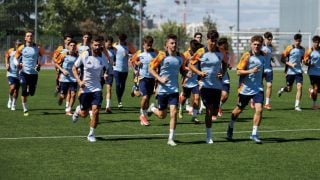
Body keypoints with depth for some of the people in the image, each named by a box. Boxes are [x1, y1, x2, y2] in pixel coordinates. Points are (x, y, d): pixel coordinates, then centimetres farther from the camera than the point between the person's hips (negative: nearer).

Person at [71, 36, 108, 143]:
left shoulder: (103, 58, -1)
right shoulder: (84, 56, -10)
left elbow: (105, 69, 16)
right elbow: (74, 68, -1)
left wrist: (106, 74, -8)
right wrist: (79, 81, -15)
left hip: (97, 88, 2)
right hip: (85, 88, -2)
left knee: (95, 110, -14)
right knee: (84, 114, 5)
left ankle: (91, 134, 2)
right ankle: (78, 110, 44)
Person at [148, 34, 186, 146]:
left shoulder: (181, 57, 2)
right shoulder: (162, 56, -11)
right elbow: (151, 69, -6)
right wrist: (160, 79, -20)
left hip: (174, 89, 2)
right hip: (162, 89, -2)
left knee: (173, 112, -11)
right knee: (162, 115, 10)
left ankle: (171, 139, -3)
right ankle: (152, 108, 46)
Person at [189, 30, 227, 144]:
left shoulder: (221, 53, 3)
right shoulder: (201, 52, -6)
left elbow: (224, 64, 20)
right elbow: (191, 65, 2)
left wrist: (222, 73, 1)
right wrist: (199, 72, -15)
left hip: (217, 85, 4)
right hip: (205, 85, -3)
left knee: (215, 111, 5)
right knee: (209, 110, -9)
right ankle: (209, 136, -1)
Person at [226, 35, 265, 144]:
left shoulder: (263, 56, 4)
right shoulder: (247, 56, -13)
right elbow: (239, 71, -15)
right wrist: (250, 71, -27)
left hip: (258, 88, 3)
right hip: (245, 88, -3)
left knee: (259, 109, -13)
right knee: (239, 109, 13)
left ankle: (254, 134, -5)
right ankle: (230, 128, 38)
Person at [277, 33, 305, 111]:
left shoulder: (302, 49, 5)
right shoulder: (289, 48, -9)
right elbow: (282, 59, -8)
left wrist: (301, 62, 3)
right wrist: (290, 64, -20)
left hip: (299, 71, 3)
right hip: (290, 72, -3)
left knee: (299, 87, -12)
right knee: (289, 89, 6)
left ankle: (297, 105, -7)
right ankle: (282, 89, 43)